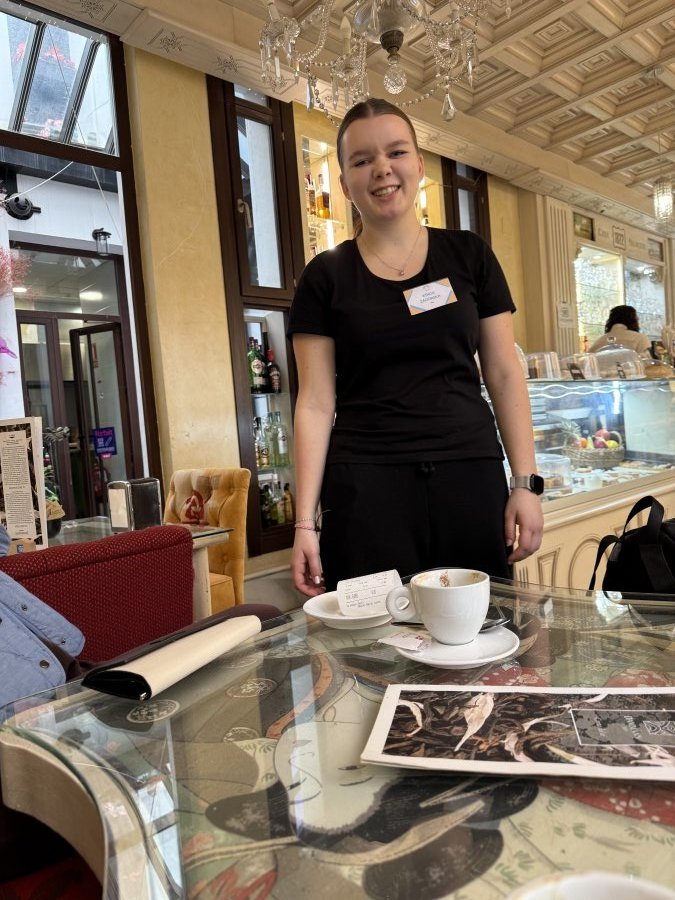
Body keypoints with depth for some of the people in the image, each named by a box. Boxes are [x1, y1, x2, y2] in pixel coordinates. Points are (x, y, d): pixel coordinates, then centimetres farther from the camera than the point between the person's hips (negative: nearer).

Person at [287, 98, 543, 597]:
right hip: (367, 486, -1)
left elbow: (504, 374, 7)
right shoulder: (325, 277, 4)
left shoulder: (469, 255, 8)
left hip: (471, 477, 2)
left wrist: (526, 482, 0)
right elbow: (316, 403, 0)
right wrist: (305, 522, -6)